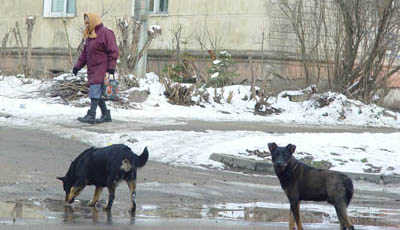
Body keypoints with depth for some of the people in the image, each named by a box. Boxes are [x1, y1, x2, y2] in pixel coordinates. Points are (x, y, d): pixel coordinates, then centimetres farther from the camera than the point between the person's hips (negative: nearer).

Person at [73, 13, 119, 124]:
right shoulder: (89, 35, 19)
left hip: (101, 68, -9)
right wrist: (78, 66, 12)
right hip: (92, 69, 9)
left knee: (95, 89, -14)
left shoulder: (106, 33, -9)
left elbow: (113, 52, -13)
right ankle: (106, 115, 17)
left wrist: (111, 67, -19)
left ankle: (91, 116, -17)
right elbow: (85, 53, 22)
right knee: (97, 93, 8)